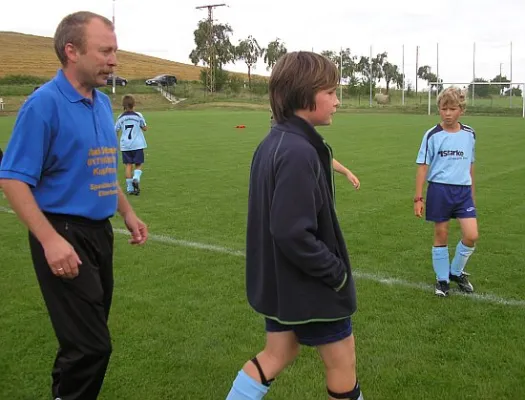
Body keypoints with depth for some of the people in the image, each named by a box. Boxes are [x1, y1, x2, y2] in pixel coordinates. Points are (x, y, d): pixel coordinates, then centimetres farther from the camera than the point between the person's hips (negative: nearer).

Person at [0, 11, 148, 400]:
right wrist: (50, 240, -25)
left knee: (87, 338, 18)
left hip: (100, 232, 8)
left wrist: (128, 213, 16)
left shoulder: (103, 103, 9)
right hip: (64, 236, -8)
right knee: (90, 345, -6)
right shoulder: (44, 103, -14)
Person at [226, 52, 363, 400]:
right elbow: (293, 233, -30)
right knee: (342, 361, 12)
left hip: (279, 281, 9)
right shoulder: (299, 153, -26)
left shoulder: (272, 143, 4)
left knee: (278, 355, 22)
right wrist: (337, 273, -17)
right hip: (310, 285, -9)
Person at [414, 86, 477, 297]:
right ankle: (442, 279, 22)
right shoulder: (432, 135, -5)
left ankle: (456, 272, 20)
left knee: (471, 236, -5)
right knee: (441, 235, 6)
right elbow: (423, 167, -3)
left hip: (463, 190, 3)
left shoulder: (469, 134, 5)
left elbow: (470, 165, 16)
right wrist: (418, 198, -5)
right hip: (439, 189, -3)